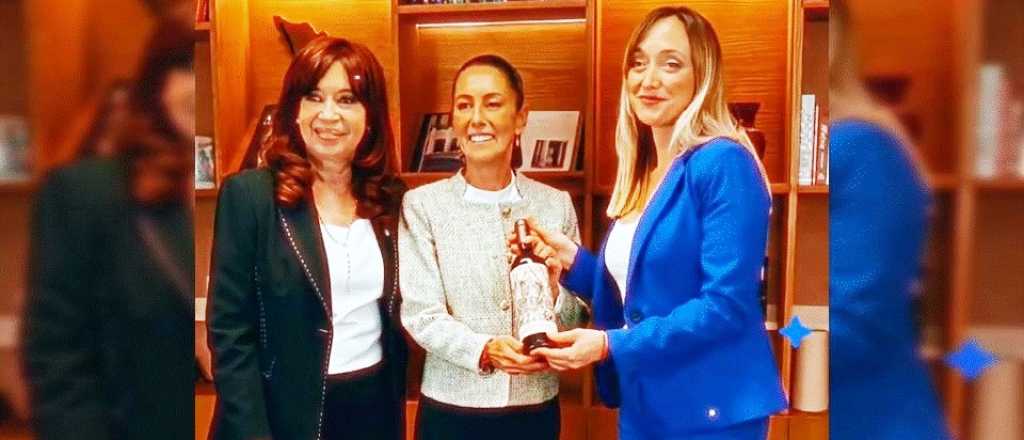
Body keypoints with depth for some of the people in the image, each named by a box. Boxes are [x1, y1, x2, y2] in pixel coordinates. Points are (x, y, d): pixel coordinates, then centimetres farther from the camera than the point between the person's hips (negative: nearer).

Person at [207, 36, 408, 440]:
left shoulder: (390, 198, 1)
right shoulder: (249, 194, -11)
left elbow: (397, 313, 8)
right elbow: (230, 334, -11)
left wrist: (396, 403, 2)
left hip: (376, 406, 4)